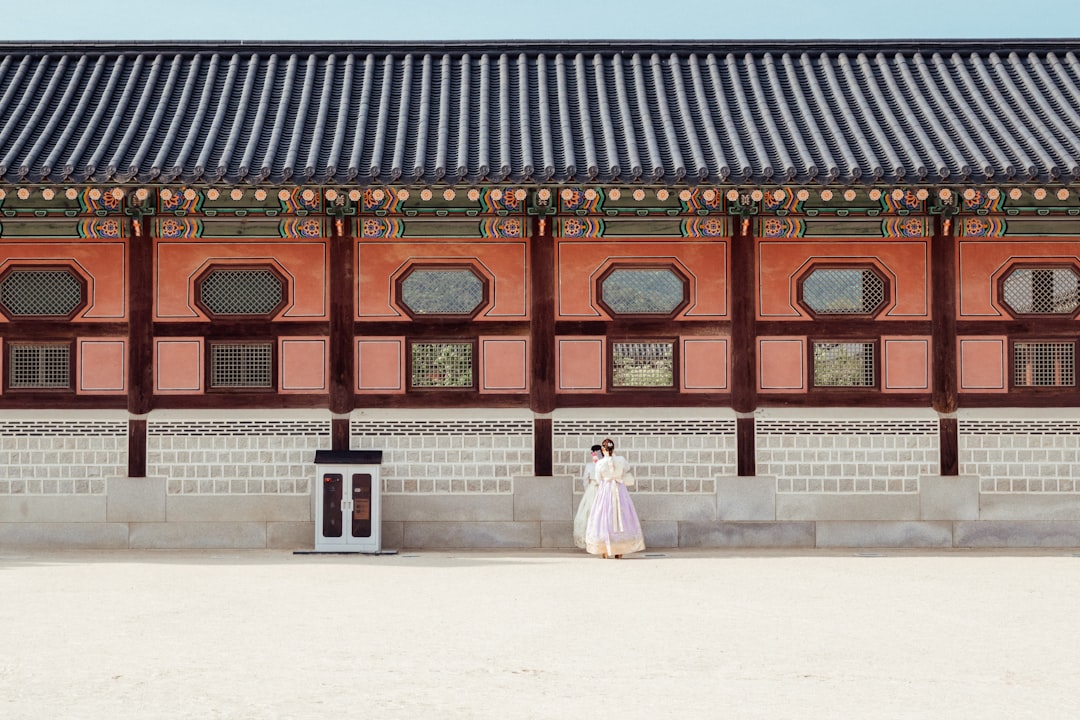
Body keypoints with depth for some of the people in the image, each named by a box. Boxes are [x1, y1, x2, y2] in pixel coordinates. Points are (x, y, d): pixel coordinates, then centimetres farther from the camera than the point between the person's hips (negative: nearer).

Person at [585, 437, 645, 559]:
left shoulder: (599, 464, -8)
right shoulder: (621, 460, -3)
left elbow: (599, 481, 3)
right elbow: (627, 468, 19)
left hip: (605, 491, -2)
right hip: (620, 490, 2)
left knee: (604, 518, 4)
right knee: (620, 517, 7)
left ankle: (604, 551, 1)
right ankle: (619, 551, 7)